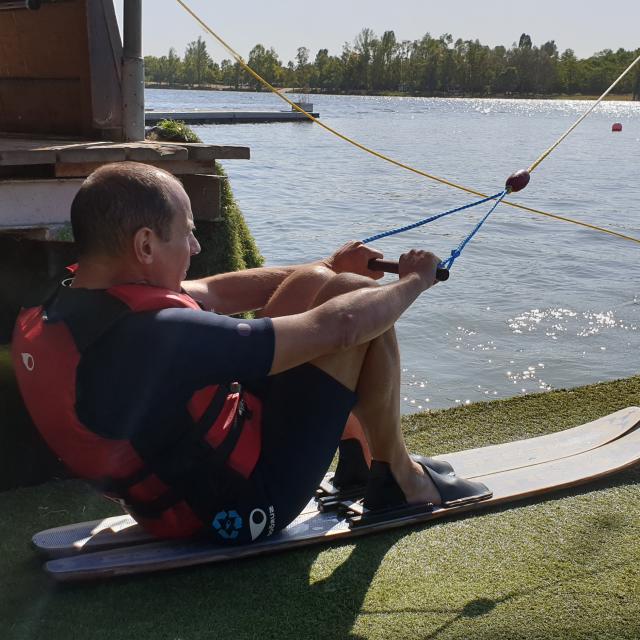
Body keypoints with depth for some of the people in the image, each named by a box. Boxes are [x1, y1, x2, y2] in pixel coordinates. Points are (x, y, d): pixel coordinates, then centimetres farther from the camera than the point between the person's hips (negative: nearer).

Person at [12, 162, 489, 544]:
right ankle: (397, 476, 8)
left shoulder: (51, 315, -7)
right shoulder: (158, 338, -35)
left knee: (314, 283, 12)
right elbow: (336, 327, -27)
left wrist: (327, 268, 8)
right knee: (354, 305, -11)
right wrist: (414, 281, -8)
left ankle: (358, 444, 28)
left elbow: (213, 294, 3)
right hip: (246, 506, -9)